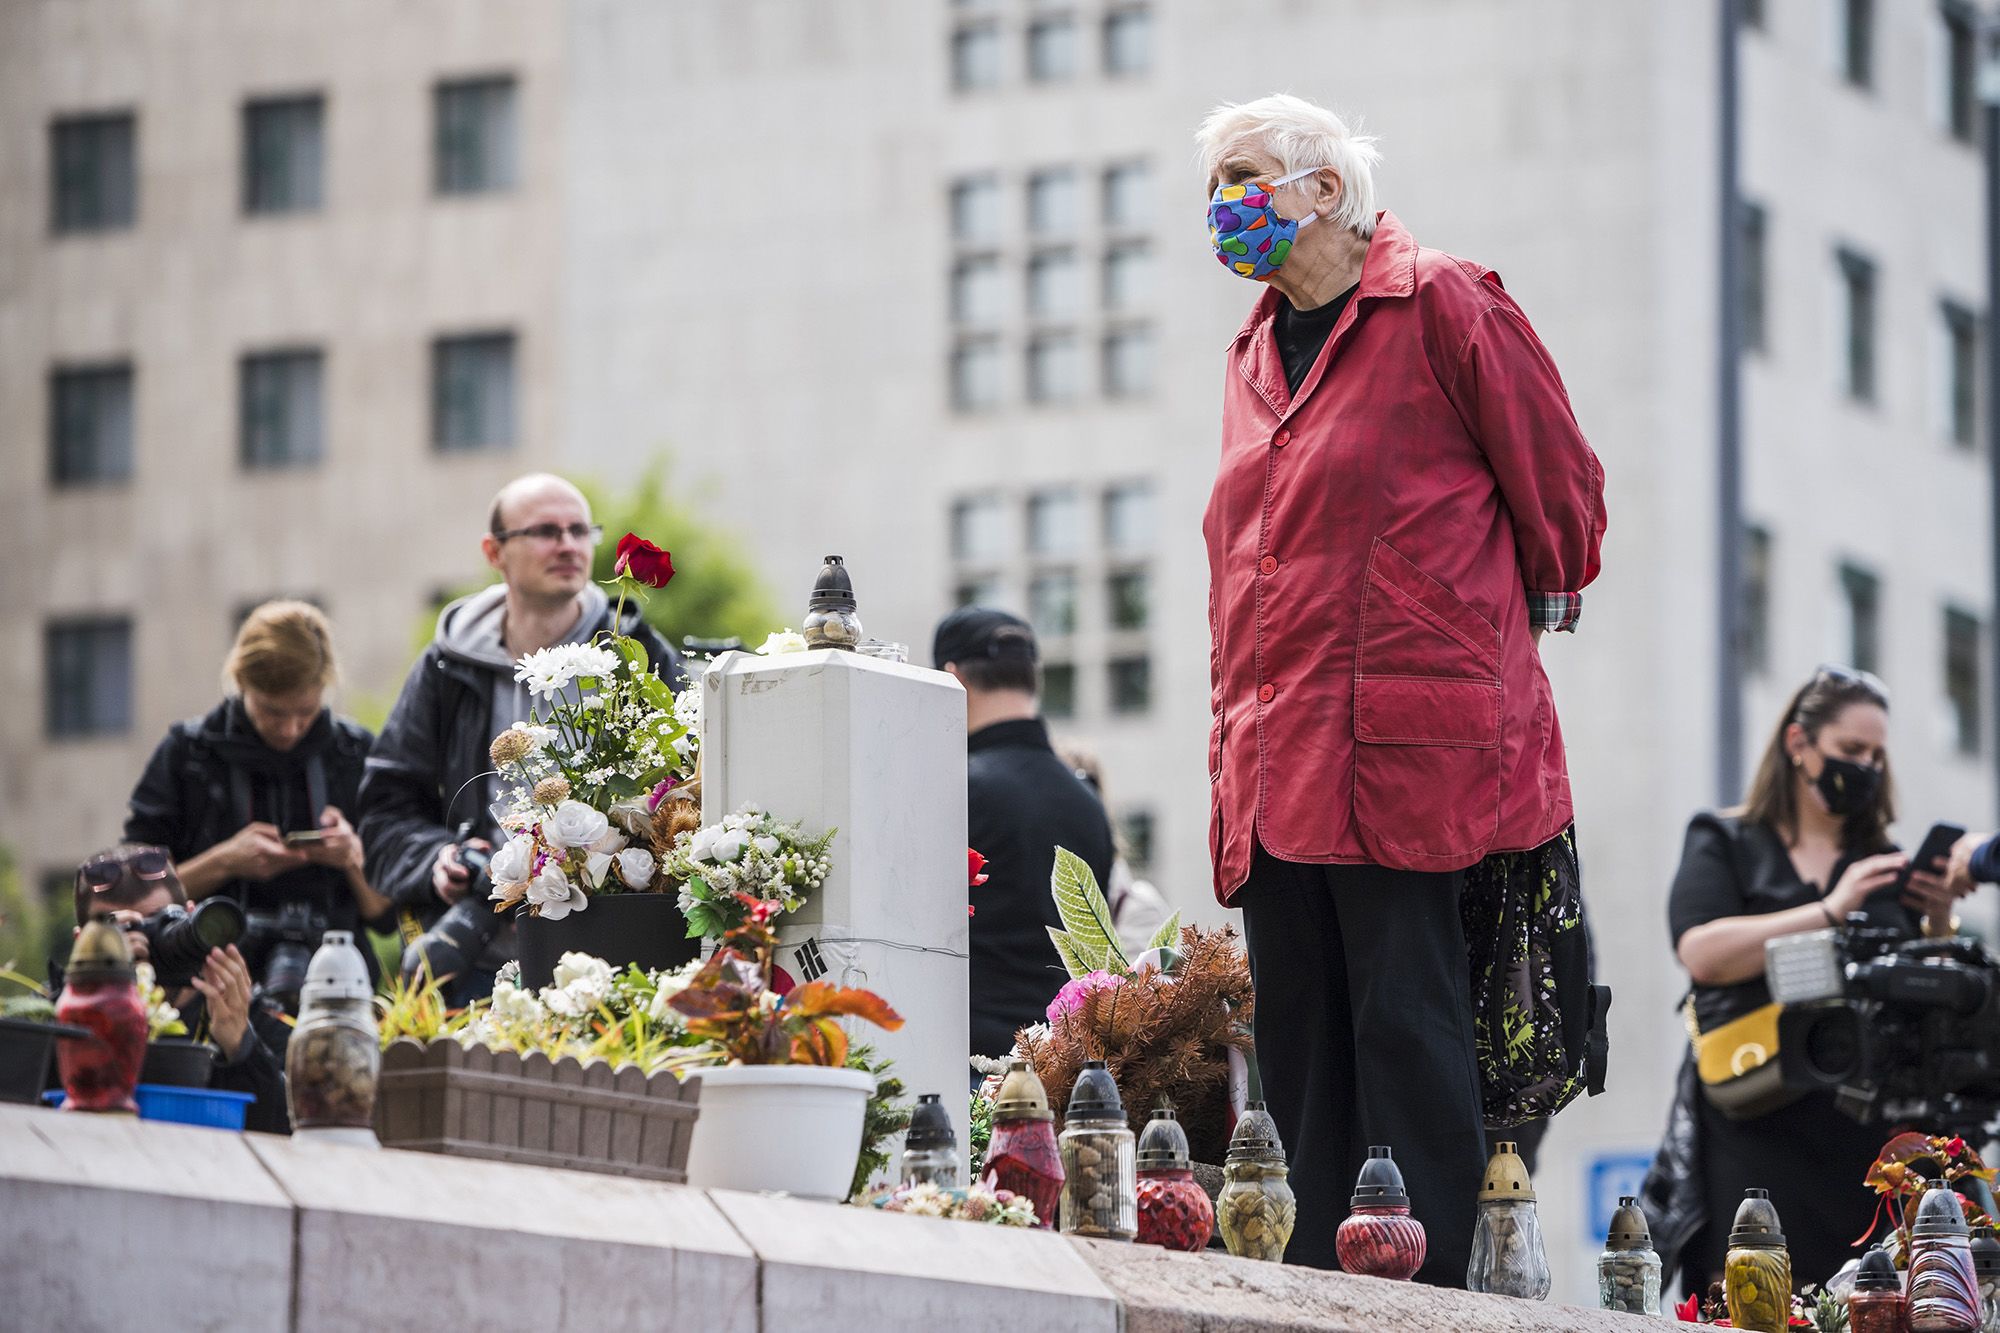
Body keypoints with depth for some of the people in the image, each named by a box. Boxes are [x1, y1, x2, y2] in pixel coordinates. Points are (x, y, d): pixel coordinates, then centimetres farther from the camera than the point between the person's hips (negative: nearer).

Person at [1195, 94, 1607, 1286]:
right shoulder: (1258, 354, 20)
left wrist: (1541, 604, 13)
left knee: (1409, 1030, -8)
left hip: (1409, 740, -7)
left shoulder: (1443, 306, -3)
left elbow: (1559, 481, 3)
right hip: (1276, 762, 7)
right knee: (1300, 1047, 5)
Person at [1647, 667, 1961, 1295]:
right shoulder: (1725, 844, 10)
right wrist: (1829, 911, -12)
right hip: (1761, 1132, -3)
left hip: (1870, 1128, 3)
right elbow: (1702, 953, -9)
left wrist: (1940, 921, -2)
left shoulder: (1881, 862, 20)